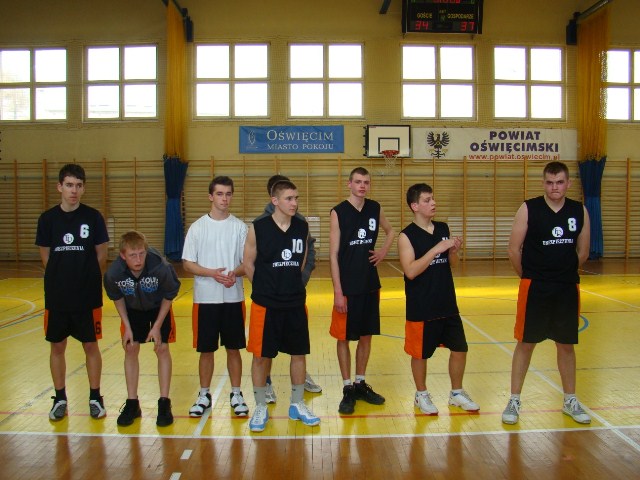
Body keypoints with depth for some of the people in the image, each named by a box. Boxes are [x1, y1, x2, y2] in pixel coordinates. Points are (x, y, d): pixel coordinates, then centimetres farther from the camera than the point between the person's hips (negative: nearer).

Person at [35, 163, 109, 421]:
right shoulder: (47, 219, -1)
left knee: (91, 346, 7)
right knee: (57, 346, 10)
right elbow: (46, 257, 6)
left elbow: (101, 256, 2)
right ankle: (60, 399, 27)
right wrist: (62, 278, 4)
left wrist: (87, 279, 3)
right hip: (56, 296, 2)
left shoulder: (93, 217, -4)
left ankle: (95, 398, 22)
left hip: (88, 296, -1)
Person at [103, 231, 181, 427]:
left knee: (162, 349, -6)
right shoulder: (113, 273, -31)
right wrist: (127, 327, -7)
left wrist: (157, 326, -14)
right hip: (133, 309, 2)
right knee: (130, 350, 0)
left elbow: (169, 296, -17)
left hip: (159, 308, -2)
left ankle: (164, 404, 6)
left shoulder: (161, 267, -37)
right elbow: (117, 298, -7)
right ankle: (132, 404, 14)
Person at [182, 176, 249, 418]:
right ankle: (204, 395, 24)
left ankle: (236, 394, 22)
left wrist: (235, 273, -19)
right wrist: (213, 273, -18)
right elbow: (188, 263, -2)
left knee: (233, 348, 9)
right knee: (206, 349, 8)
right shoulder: (197, 227, 0)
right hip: (205, 298, 0)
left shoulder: (239, 227, 2)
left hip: (233, 298, 1)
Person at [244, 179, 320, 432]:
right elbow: (248, 264, -1)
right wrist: (265, 288, 6)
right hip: (265, 305, -3)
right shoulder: (257, 228, -11)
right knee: (261, 355, 6)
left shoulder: (303, 227, -1)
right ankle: (260, 408, 24)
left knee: (299, 353, 11)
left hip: (296, 303, 3)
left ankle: (297, 405, 29)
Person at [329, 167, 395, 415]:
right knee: (344, 337, 4)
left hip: (371, 285, 5)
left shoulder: (375, 208, 4)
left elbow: (390, 231, 24)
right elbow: (333, 254, -11)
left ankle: (361, 384, 27)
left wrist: (383, 252, 5)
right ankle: (348, 389, 17)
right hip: (347, 287, -5)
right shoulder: (338, 212, -9)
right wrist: (338, 291, -15)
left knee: (366, 335, 13)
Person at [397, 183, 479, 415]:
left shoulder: (443, 228, 5)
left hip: (447, 304, 6)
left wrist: (454, 251, -8)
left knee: (459, 349, 12)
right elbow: (411, 271, -23)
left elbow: (451, 264, 14)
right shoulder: (407, 236, -12)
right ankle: (421, 395, 30)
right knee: (420, 353, 9)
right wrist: (436, 249, -25)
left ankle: (456, 393, 32)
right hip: (421, 308, -5)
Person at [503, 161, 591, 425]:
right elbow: (514, 250, -6)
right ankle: (514, 401, 15)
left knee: (566, 344, 13)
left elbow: (582, 252, 11)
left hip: (567, 288, 3)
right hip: (534, 288, -3)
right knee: (526, 343, 3)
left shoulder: (580, 211, 1)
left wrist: (563, 272, 13)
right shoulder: (528, 209, -9)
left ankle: (570, 401, 29)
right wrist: (529, 275, 4)